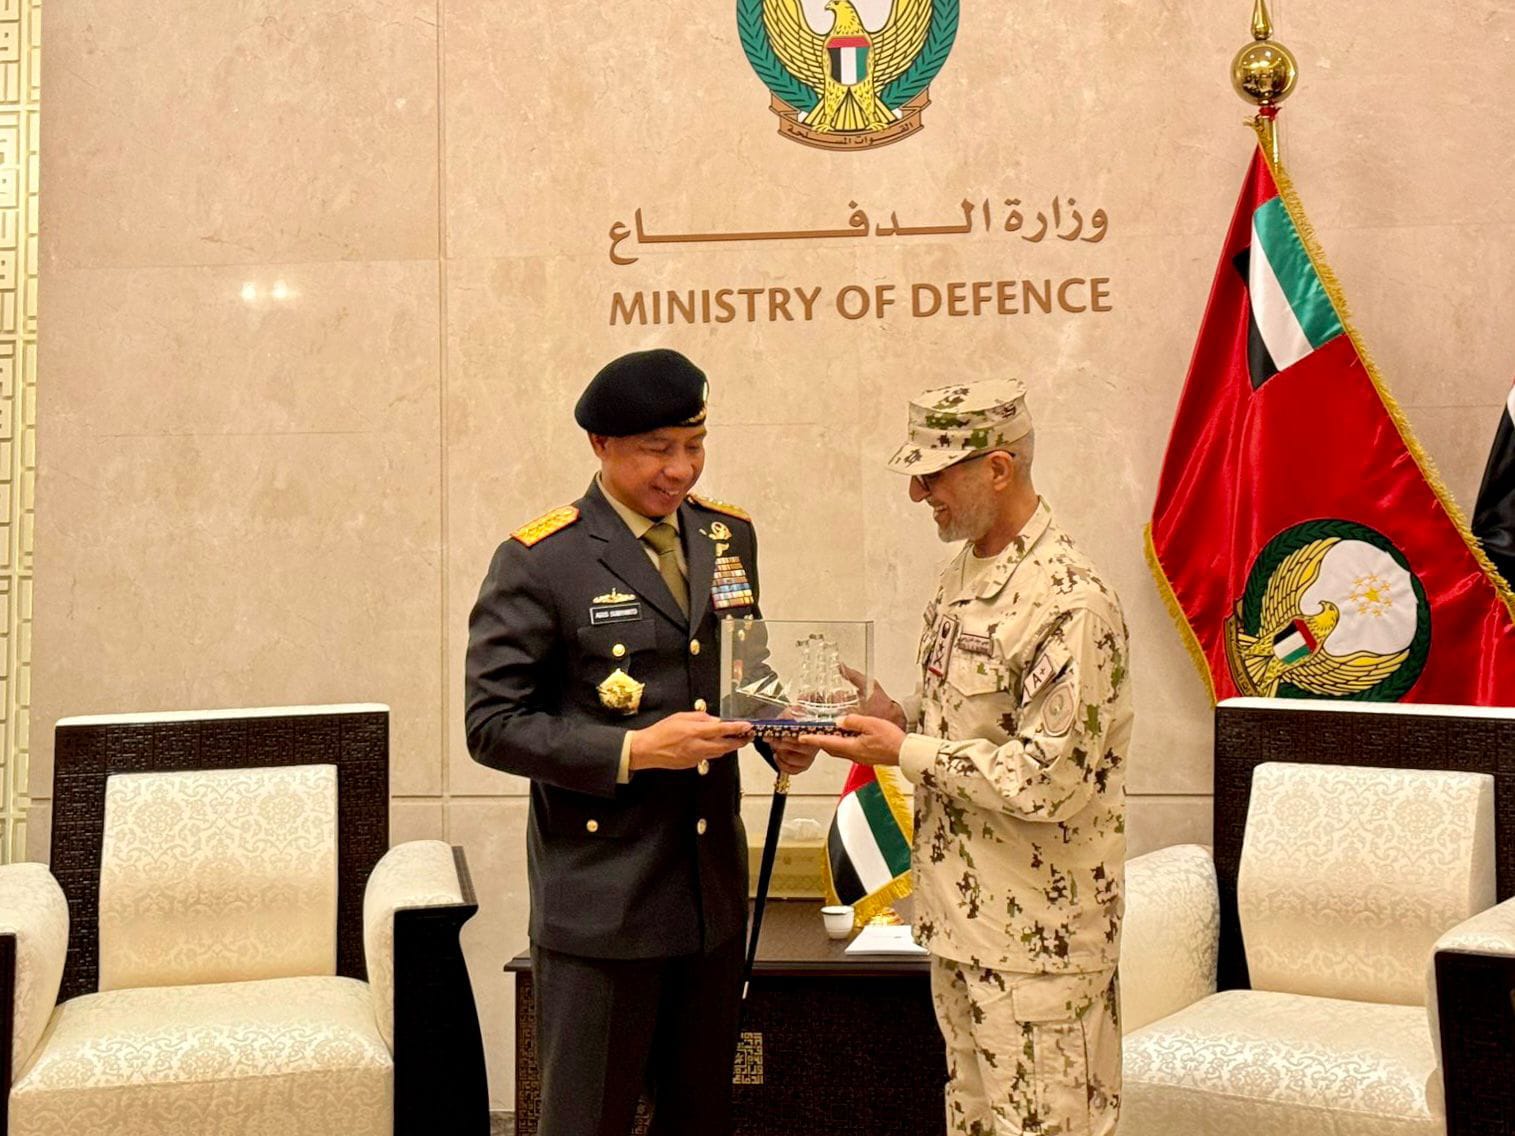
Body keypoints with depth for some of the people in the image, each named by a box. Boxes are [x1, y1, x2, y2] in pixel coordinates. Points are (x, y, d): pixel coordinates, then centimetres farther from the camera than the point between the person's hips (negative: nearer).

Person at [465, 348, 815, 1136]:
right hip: (601, 897, -5)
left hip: (713, 890, 6)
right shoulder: (538, 562, -10)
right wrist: (633, 751, -22)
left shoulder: (730, 536, 8)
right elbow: (493, 724, -12)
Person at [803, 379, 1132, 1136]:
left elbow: (1049, 779, -23)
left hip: (1036, 937, -9)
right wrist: (900, 717, 1)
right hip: (959, 916, 9)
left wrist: (904, 753, -19)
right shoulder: (964, 577, 9)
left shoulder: (1071, 604, -21)